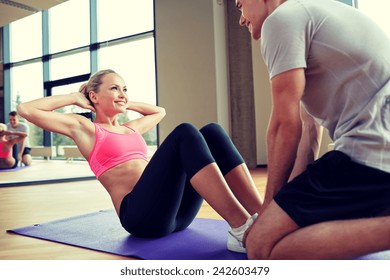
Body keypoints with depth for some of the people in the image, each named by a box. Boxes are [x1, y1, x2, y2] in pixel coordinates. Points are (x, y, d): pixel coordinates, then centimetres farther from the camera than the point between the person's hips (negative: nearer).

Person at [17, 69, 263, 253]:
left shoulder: (131, 128, 28)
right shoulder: (84, 128, 10)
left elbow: (159, 111, 47)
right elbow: (26, 110, 3)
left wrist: (126, 104, 36)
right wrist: (74, 97, 13)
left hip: (174, 211, 7)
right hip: (140, 214, -7)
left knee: (212, 132, -12)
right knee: (185, 133, -26)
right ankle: (242, 229, -33)